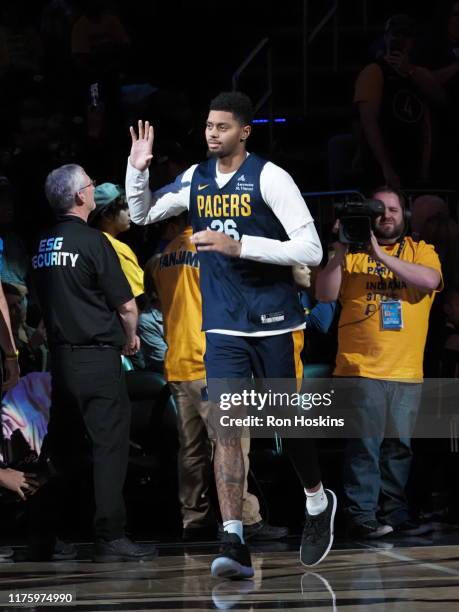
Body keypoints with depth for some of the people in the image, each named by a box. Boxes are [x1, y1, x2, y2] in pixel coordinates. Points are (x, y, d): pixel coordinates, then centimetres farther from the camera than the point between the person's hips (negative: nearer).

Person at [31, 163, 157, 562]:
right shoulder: (92, 241, -11)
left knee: (65, 449, 13)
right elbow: (126, 305, -10)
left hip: (60, 358, 7)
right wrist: (131, 337, 9)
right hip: (97, 357, -7)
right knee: (109, 445, -6)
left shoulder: (43, 245, 10)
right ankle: (111, 537, -10)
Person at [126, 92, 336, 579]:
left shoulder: (269, 178, -11)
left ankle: (318, 502, 37)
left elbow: (311, 250, -16)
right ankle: (233, 543, -16)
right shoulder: (196, 179, 6)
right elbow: (141, 215, 20)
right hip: (223, 328, 3)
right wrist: (137, 168, 0)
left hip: (275, 322, -3)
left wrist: (238, 246, -23)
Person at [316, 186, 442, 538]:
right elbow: (325, 295, -1)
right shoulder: (353, 252, 9)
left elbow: (430, 280, -11)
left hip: (407, 373, 2)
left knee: (399, 446, 5)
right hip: (362, 368, -2)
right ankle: (363, 515, -5)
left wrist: (380, 255, -15)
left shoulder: (421, 251, 11)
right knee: (365, 444, -6)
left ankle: (395, 513, 10)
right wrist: (341, 252, -12)